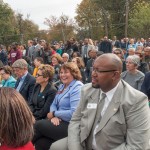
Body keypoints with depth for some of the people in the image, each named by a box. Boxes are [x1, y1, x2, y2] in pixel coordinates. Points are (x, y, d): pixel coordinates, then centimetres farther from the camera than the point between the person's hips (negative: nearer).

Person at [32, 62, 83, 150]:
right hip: (59, 121, 7)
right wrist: (54, 116, -10)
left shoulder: (77, 87, -13)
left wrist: (54, 113, -10)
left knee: (38, 125, -12)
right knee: (40, 143, -18)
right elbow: (54, 104, 13)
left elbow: (74, 113, -23)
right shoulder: (62, 86, 16)